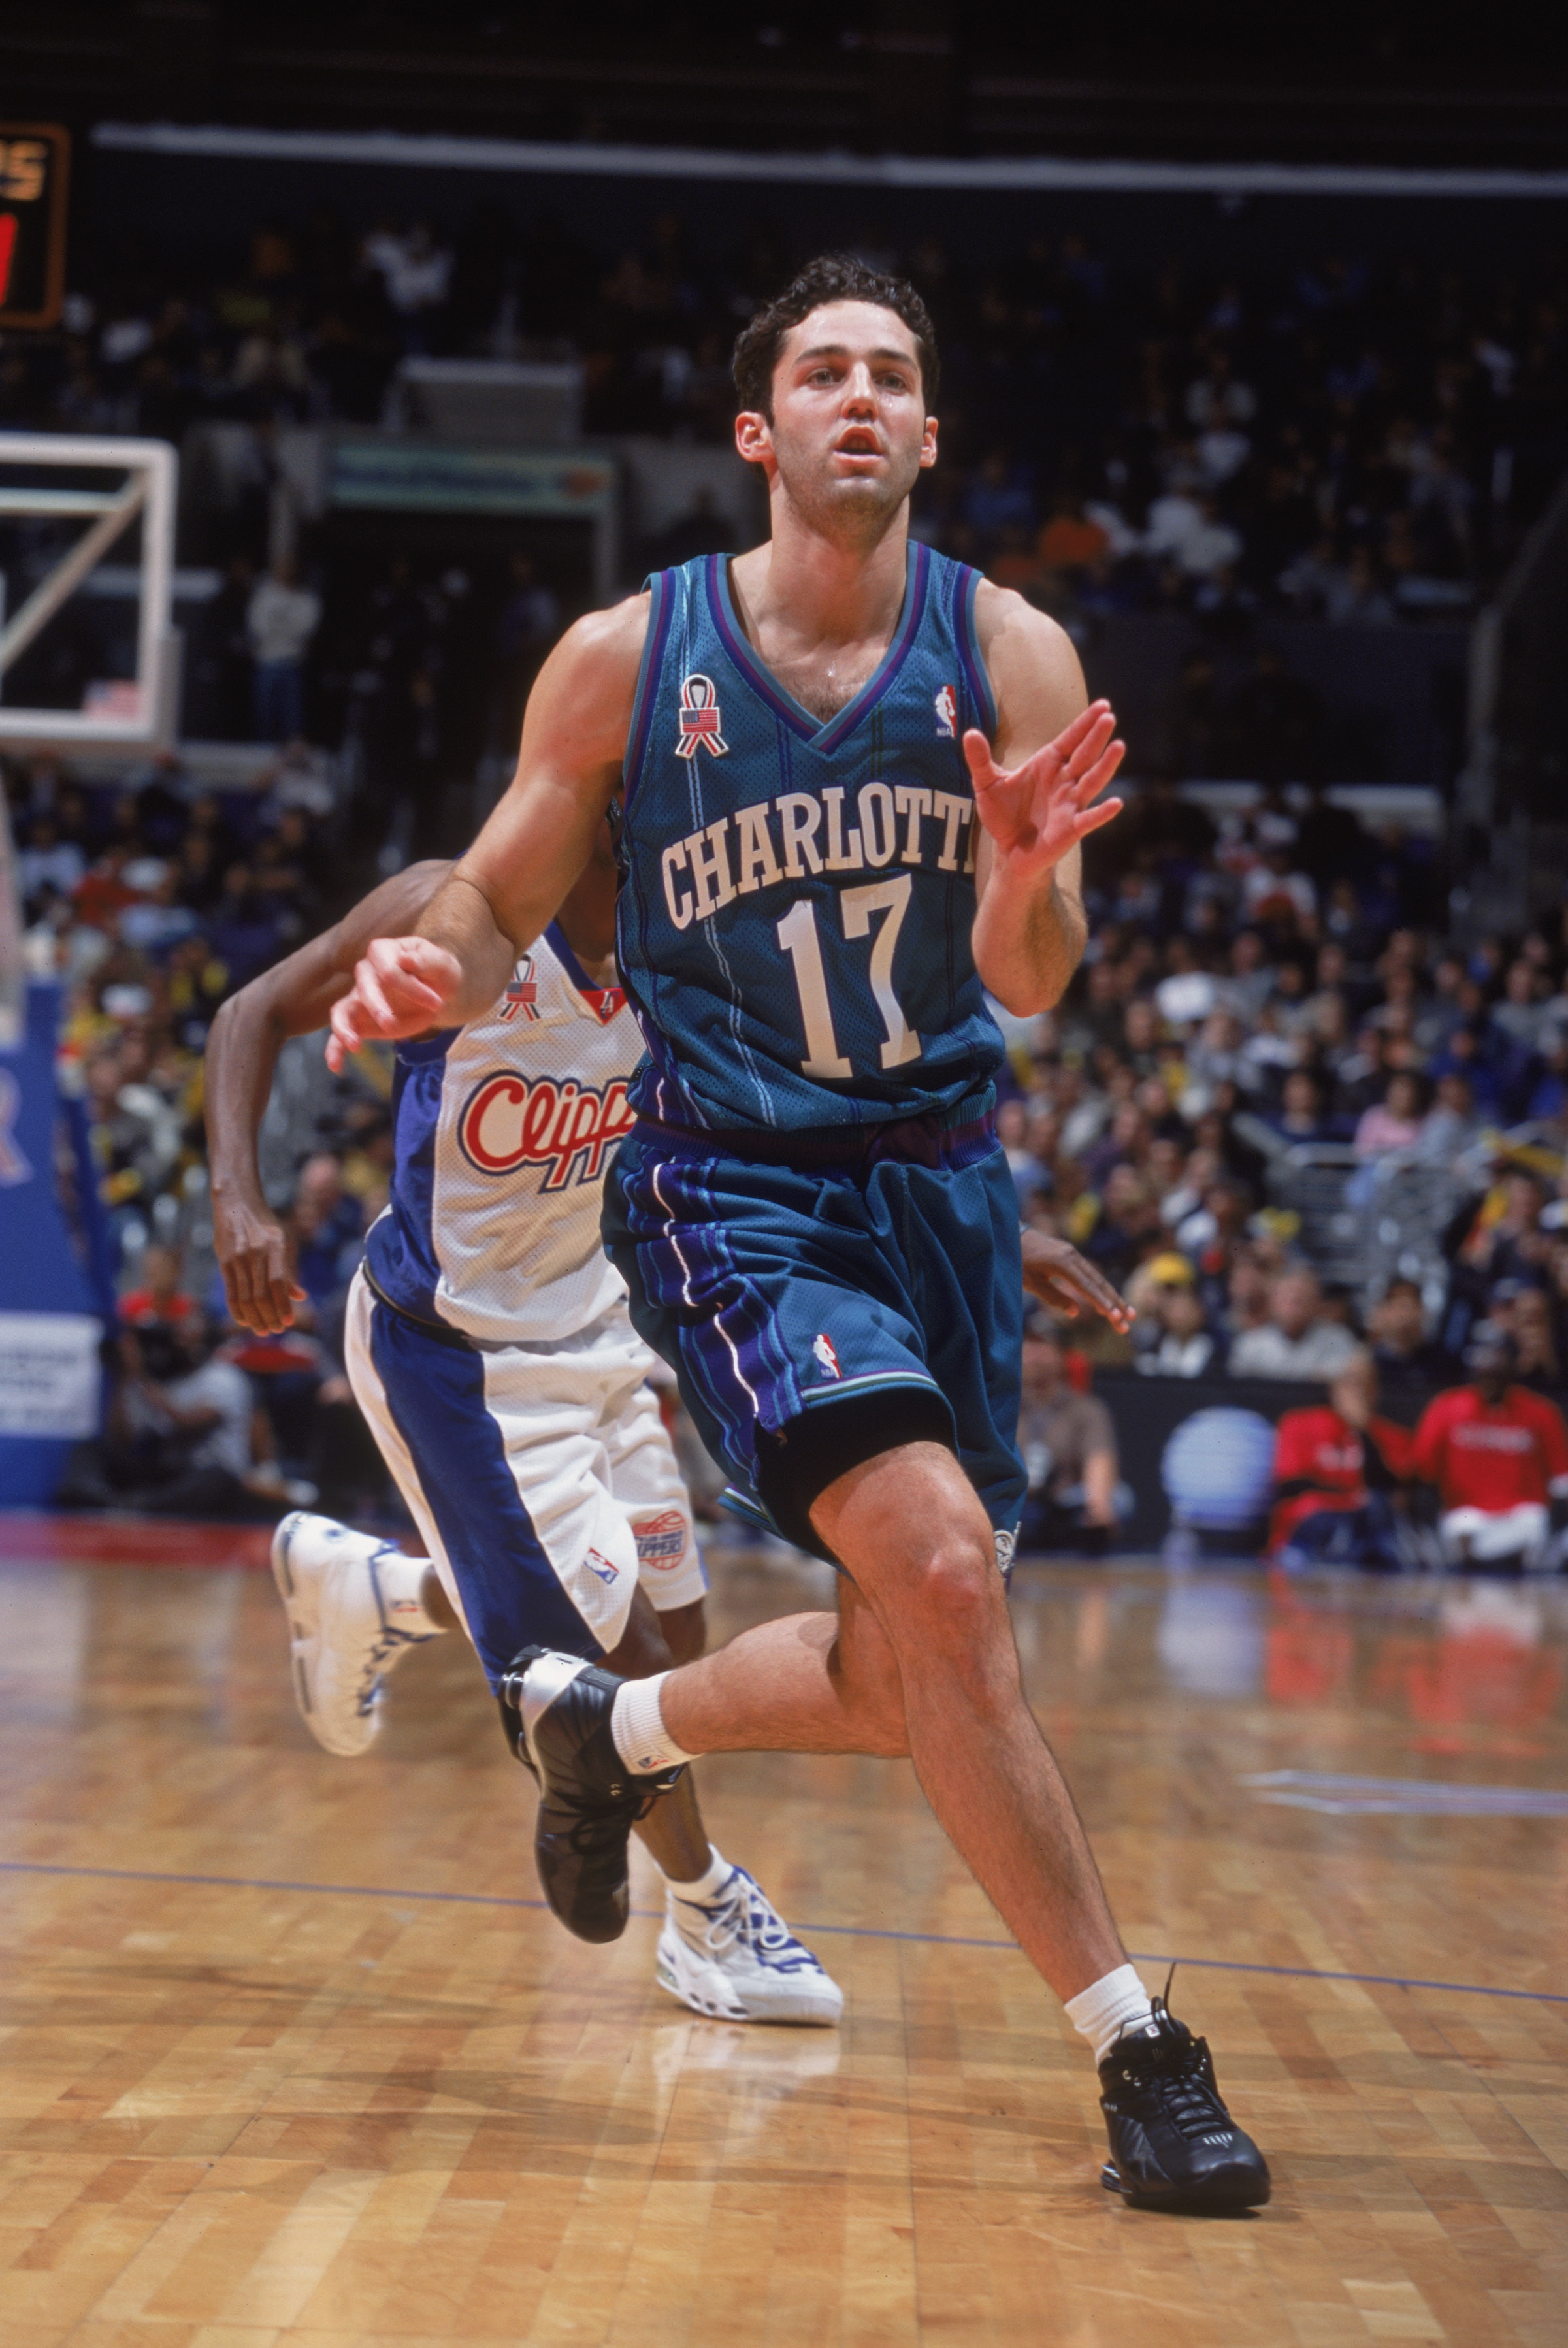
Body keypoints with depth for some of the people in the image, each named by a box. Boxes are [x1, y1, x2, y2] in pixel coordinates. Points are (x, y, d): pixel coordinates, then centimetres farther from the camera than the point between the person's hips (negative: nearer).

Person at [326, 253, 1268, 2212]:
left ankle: (604, 1726, 38)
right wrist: (434, 973, -19)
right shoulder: (626, 656, -6)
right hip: (729, 1183, -4)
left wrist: (1024, 879, -33)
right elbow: (497, 902, 4)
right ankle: (1137, 2049, -17)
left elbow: (1030, 987, -9)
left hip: (936, 1172, 4)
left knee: (908, 1682, 7)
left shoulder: (1009, 655, -4)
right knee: (938, 1566, -25)